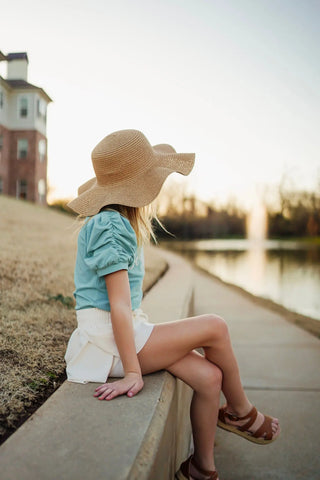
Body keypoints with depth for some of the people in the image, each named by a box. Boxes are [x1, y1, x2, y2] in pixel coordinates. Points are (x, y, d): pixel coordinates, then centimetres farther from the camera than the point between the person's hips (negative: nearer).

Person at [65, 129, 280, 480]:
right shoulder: (111, 226, -17)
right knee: (214, 327, -12)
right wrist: (133, 372, -23)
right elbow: (118, 305, -23)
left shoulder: (119, 222, 14)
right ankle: (240, 412, 13)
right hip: (108, 341, -9)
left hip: (128, 330, 9)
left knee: (209, 376, -3)